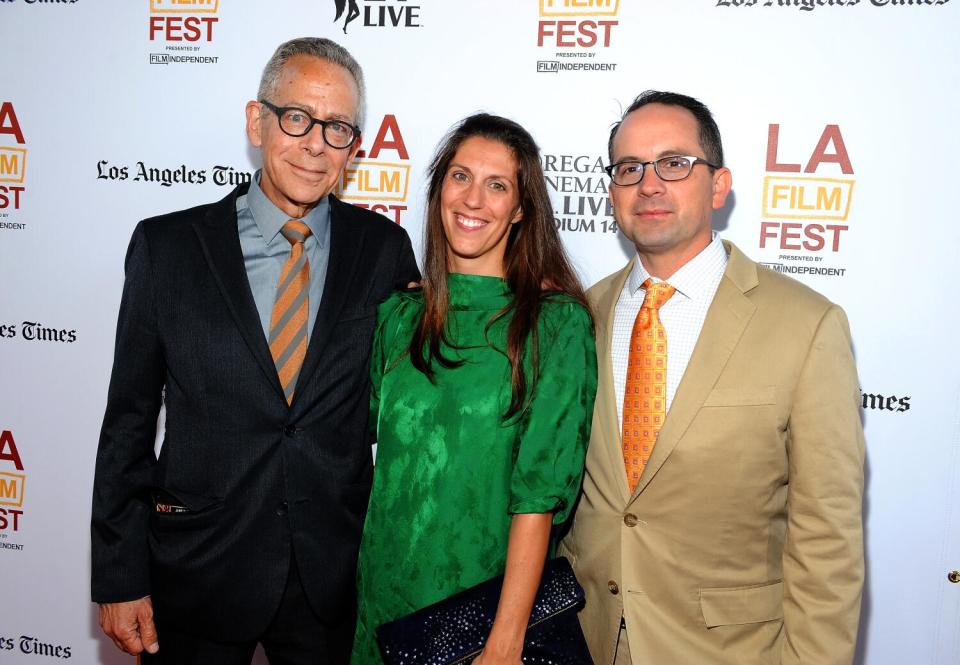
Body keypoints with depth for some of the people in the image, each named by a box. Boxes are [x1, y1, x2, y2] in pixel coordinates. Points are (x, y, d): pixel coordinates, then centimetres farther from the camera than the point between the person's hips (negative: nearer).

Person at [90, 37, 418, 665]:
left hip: (336, 582, 1)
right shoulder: (165, 245, -4)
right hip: (196, 574, 0)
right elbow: (129, 421, -2)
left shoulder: (385, 248, -3)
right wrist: (120, 577, -2)